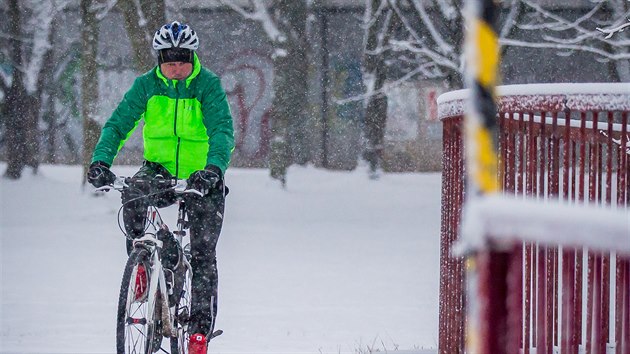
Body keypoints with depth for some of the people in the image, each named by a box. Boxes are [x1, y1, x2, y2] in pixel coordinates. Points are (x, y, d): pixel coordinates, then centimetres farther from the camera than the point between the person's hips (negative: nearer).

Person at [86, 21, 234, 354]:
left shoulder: (209, 85, -12)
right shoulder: (146, 85, -5)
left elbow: (223, 130, -24)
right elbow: (118, 123, -12)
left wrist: (214, 168, -44)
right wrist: (100, 161, -30)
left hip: (201, 177, -2)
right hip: (160, 170, 2)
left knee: (203, 253, -9)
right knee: (133, 194, -32)